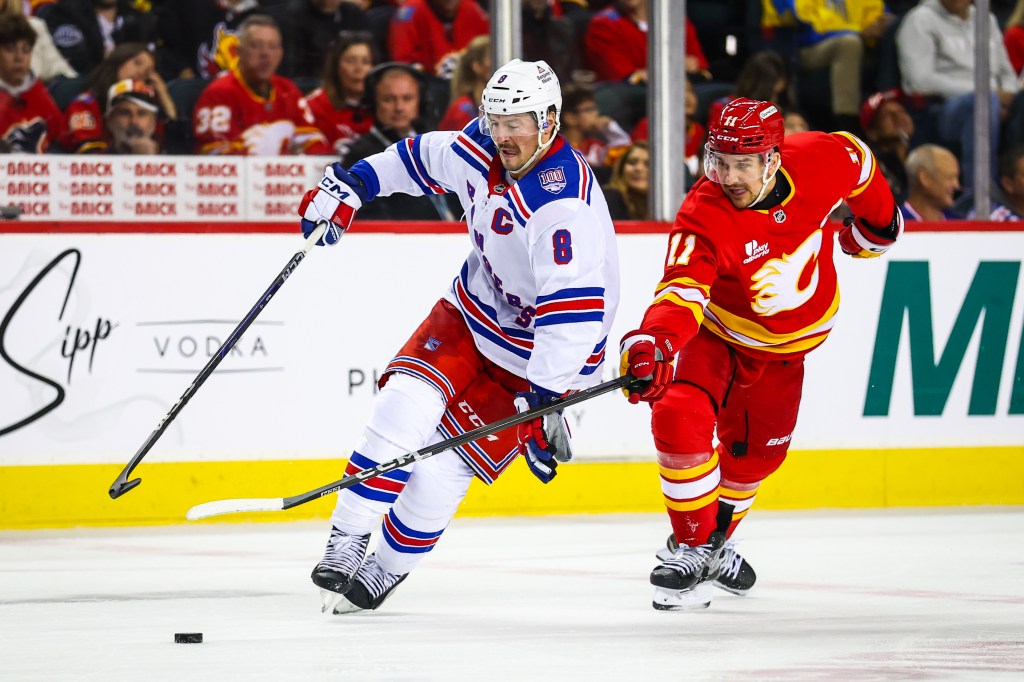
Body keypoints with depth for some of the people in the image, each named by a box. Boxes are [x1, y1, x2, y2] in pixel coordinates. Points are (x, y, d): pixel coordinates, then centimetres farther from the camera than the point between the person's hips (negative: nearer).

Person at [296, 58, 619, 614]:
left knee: (439, 469, -10)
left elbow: (574, 310, -37)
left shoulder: (563, 203, -33)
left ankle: (386, 569, 11)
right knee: (404, 406, -16)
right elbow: (425, 158, 15)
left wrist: (542, 400, -39)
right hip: (474, 311, 6)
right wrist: (351, 183, 10)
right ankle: (345, 545, -11)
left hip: (538, 356, -6)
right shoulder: (481, 149, -9)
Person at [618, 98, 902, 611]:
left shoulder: (819, 161, -24)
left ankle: (716, 539, 38)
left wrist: (875, 224, 14)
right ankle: (697, 547, -10)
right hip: (719, 334, -4)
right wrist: (655, 342, -65)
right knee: (679, 418, -26)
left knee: (756, 453, 11)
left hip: (786, 347, 4)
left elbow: (858, 161, 0)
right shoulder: (703, 218, -33)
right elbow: (681, 291, -45)